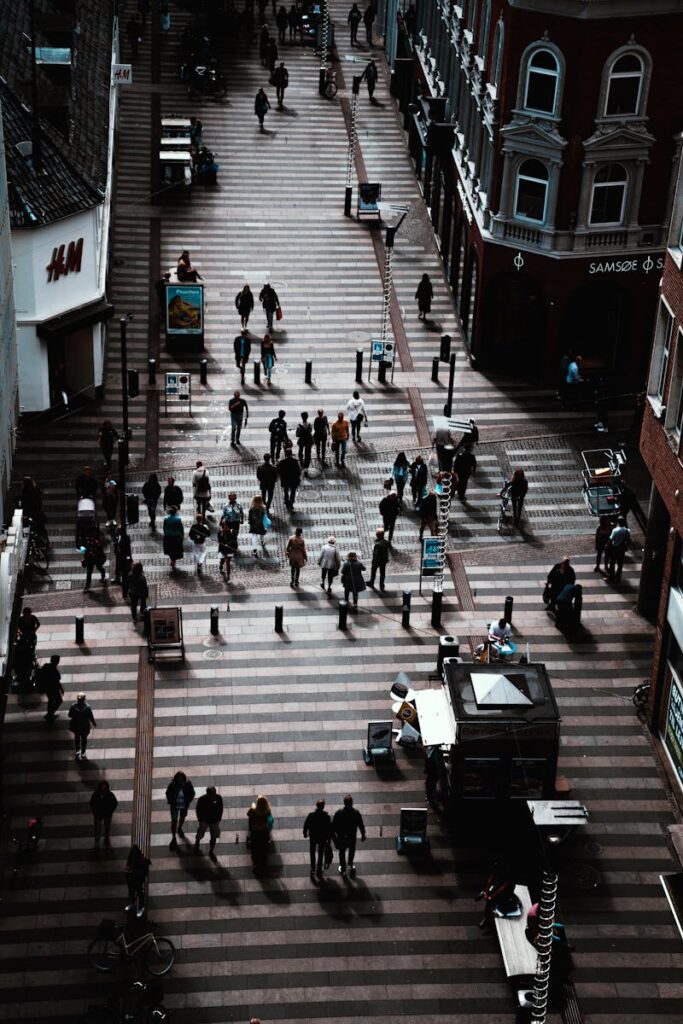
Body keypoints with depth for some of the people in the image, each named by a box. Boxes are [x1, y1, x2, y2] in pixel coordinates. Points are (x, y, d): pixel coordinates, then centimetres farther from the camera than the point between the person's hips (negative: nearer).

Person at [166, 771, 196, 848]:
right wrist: (171, 802, -6)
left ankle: (179, 829, 55)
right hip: (174, 806, -2)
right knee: (174, 820, 1)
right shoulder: (172, 785, -26)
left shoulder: (188, 785, -25)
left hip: (184, 806, 2)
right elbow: (168, 794, -7)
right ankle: (173, 837, 12)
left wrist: (187, 803, -10)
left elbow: (192, 794, -8)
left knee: (182, 817, 26)